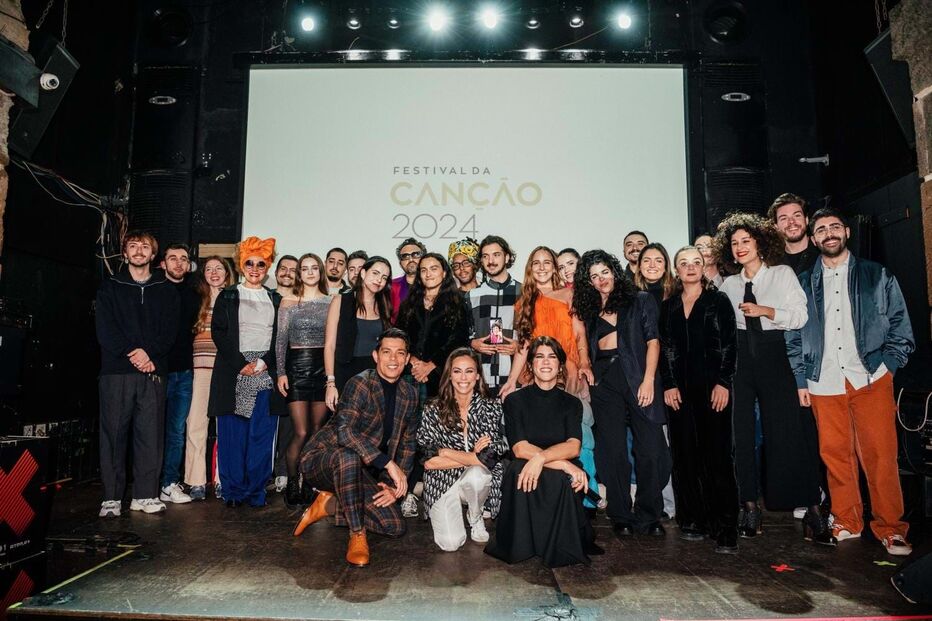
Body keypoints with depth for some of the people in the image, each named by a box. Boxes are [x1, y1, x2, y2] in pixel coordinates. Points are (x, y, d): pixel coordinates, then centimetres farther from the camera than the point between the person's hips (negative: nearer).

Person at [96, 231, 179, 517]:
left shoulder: (166, 290, 13)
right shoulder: (110, 287, 11)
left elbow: (170, 330, 4)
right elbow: (105, 329, 0)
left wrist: (149, 354, -11)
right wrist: (132, 353, -12)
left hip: (153, 371, 1)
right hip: (116, 371, -1)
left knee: (150, 434, 1)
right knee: (114, 433, 0)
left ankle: (145, 495, 9)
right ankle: (112, 497, 8)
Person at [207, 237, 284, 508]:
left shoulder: (275, 299, 14)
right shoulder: (227, 297, 8)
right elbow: (219, 333, 0)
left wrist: (264, 363, -8)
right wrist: (241, 365, -10)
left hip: (266, 373, 2)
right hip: (234, 372, -1)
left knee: (262, 435, 1)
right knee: (232, 433, -1)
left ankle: (256, 491, 10)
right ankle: (234, 491, 10)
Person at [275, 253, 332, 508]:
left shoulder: (331, 302, 9)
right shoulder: (288, 302, 5)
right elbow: (281, 340, 3)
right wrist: (281, 372, -5)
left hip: (323, 366, 2)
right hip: (297, 365, -2)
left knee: (317, 431, 4)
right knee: (301, 432, -6)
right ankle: (292, 484, 11)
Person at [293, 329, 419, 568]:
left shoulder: (409, 394, 2)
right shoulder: (361, 383, -18)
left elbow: (408, 444, 9)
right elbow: (344, 431, -33)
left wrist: (395, 485, -4)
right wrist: (389, 463, -34)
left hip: (363, 472, 6)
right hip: (322, 459, -6)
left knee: (395, 527, -6)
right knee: (349, 456, -40)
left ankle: (329, 504, 11)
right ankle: (357, 534, -22)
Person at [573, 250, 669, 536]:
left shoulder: (640, 300, 7)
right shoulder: (589, 309, 16)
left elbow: (653, 341, 0)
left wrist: (648, 380, -10)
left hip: (639, 379, -2)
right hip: (604, 383, 2)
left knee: (651, 449, -4)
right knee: (613, 451, 4)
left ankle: (649, 516, 11)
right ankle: (621, 517, 15)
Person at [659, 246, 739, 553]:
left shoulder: (718, 300, 5)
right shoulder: (668, 306, 13)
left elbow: (728, 344, -1)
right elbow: (664, 347, 10)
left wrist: (723, 383, -10)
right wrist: (669, 384, 0)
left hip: (712, 387, -3)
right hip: (680, 390, 3)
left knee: (717, 456, -5)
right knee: (685, 455, 4)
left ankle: (724, 530, -1)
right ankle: (693, 520, 13)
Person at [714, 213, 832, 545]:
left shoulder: (783, 274, 6)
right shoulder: (729, 284, 14)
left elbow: (801, 316, -2)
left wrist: (766, 311, -13)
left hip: (775, 356, -3)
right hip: (741, 358, 3)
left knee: (789, 431, -5)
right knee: (741, 431, 0)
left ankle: (812, 510, 4)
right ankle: (749, 506, 10)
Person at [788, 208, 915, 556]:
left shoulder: (878, 276, 9)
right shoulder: (803, 284, 11)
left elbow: (901, 328, 9)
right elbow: (794, 337, 11)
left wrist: (887, 366, -1)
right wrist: (801, 380, 6)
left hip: (871, 379, -1)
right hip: (824, 383, 2)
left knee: (880, 455, -4)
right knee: (835, 454, 5)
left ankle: (890, 529, 8)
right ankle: (846, 523, 18)